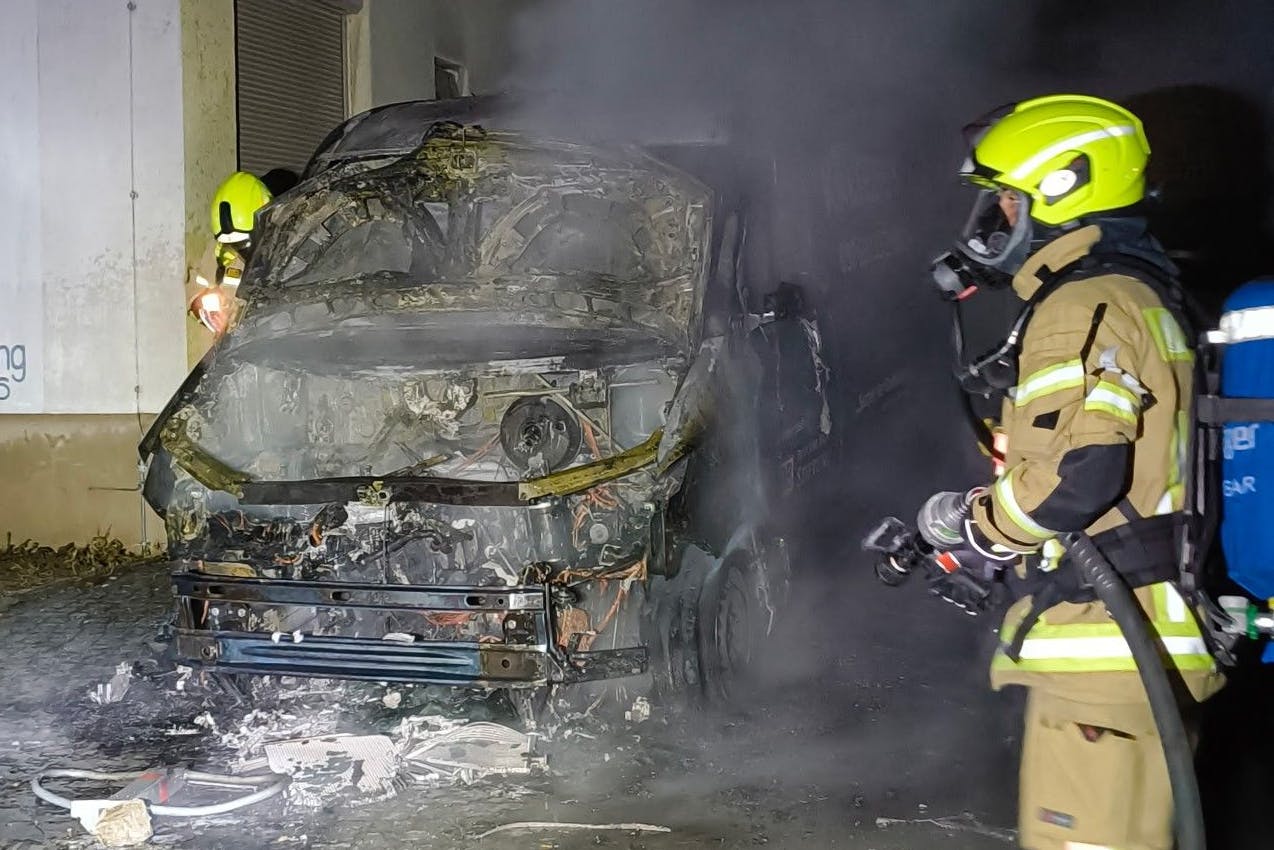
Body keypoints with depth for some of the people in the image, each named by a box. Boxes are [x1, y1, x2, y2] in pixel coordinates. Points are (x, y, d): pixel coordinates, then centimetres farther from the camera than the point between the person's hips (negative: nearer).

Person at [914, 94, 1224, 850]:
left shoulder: (1086, 307, -15)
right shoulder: (1138, 295, 18)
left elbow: (1074, 471, -27)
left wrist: (972, 526, -9)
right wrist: (992, 533, 15)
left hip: (1105, 643, -11)